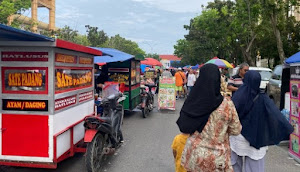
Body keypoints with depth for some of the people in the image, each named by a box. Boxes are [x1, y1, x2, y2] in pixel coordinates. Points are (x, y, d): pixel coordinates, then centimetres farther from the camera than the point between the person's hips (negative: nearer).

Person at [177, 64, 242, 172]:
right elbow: (236, 130, -5)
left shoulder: (192, 103, -13)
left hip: (194, 156, 1)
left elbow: (183, 127, -2)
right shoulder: (227, 105, -17)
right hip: (217, 159, -1)